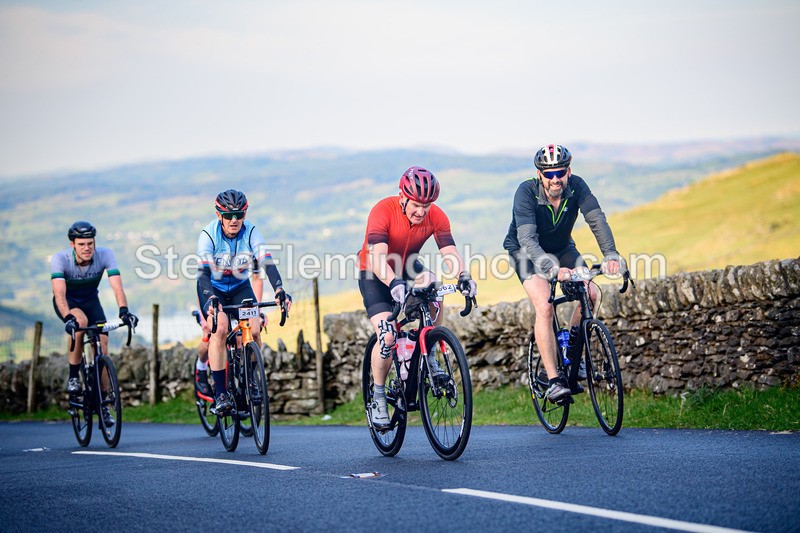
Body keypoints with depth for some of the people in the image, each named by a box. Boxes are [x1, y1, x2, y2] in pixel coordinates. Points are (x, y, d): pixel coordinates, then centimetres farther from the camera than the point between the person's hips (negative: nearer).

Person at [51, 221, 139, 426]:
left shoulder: (105, 255, -26)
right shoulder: (60, 259, -30)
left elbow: (117, 287, -34)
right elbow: (59, 293, -41)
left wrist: (124, 311, -52)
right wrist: (67, 318, -57)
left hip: (90, 300, 3)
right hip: (68, 302, -3)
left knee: (102, 346, -12)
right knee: (80, 321, -37)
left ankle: (103, 403, 2)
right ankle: (73, 376, -20)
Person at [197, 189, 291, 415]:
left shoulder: (251, 233, -21)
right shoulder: (208, 235, -25)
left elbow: (267, 262, -33)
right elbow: (204, 271, -35)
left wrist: (279, 290, -49)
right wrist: (210, 299, -53)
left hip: (240, 287, 2)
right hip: (213, 288, -2)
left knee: (253, 329, -20)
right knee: (220, 328, -26)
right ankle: (220, 393, -21)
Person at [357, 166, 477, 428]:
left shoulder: (436, 216, -19)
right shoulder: (383, 211, -31)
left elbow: (450, 252, -28)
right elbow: (377, 258, -41)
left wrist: (463, 276, -49)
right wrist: (394, 283, -59)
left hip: (407, 267, 4)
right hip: (375, 274, -4)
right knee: (387, 337, -20)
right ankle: (378, 398, 1)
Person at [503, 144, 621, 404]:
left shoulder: (576, 186, -22)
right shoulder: (526, 192, -31)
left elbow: (597, 219, -31)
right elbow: (527, 239, -40)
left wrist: (611, 254, -49)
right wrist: (552, 269, -56)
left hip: (561, 248, 4)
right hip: (527, 252, -4)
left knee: (591, 294, -16)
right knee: (544, 307, -25)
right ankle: (553, 380, -22)